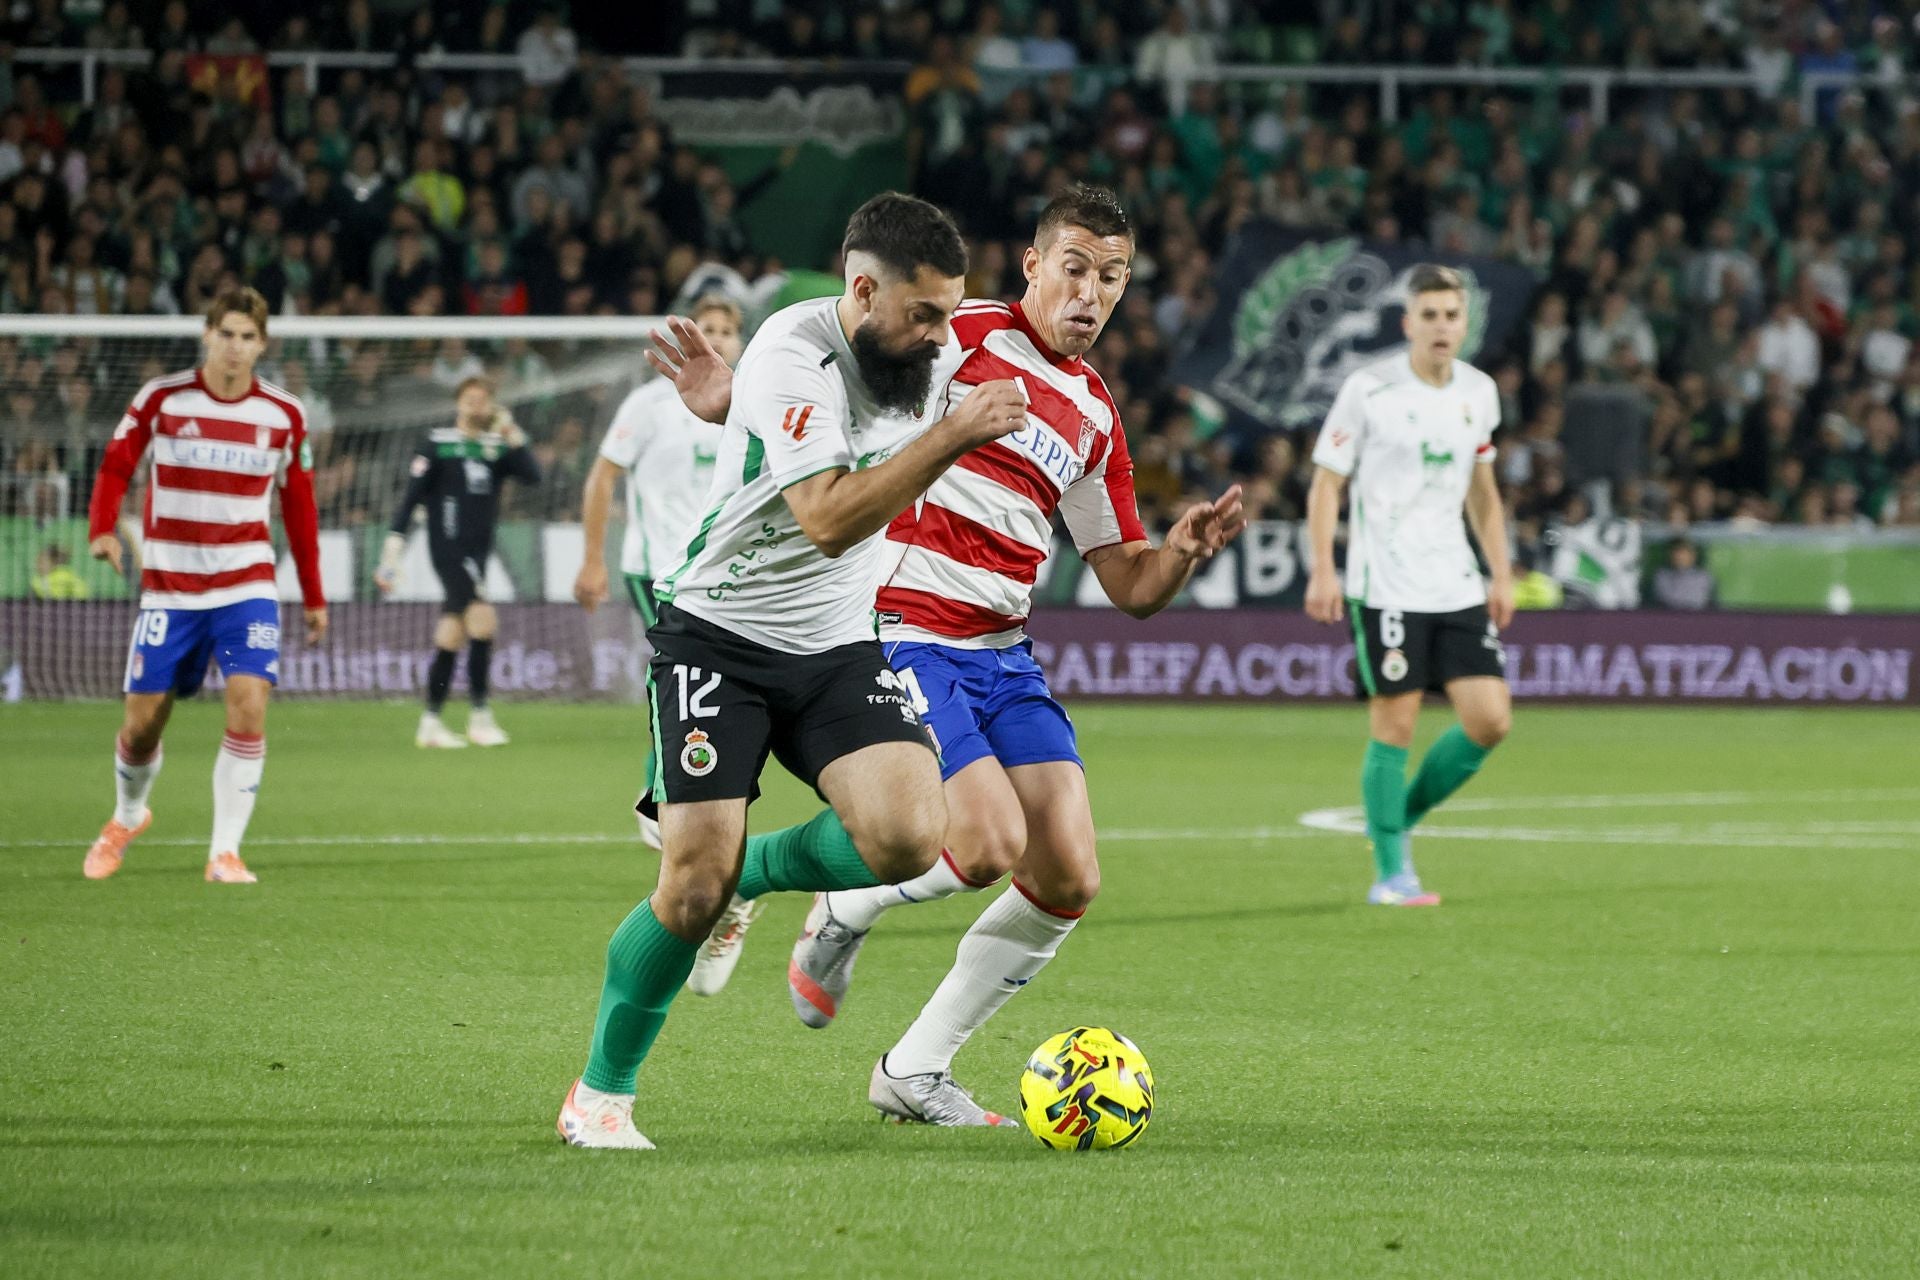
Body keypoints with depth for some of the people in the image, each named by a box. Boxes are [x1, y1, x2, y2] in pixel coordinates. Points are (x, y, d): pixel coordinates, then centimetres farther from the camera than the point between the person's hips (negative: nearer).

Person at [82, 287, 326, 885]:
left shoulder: (284, 416, 1)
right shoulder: (161, 399, -4)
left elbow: (299, 506, 10)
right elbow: (116, 466, 2)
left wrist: (313, 597, 12)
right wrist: (103, 530, -18)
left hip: (246, 586, 0)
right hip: (168, 588, 0)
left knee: (249, 702, -20)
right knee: (143, 720, 3)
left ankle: (225, 851, -12)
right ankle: (127, 817, 35)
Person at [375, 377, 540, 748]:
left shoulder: (498, 447, 9)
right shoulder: (437, 444, -3)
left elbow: (532, 476, -4)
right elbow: (411, 498, -4)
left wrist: (514, 437, -13)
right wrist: (393, 550, -9)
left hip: (479, 551, 5)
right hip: (448, 548, -5)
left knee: (453, 634, 9)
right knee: (483, 617, -21)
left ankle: (431, 722, 17)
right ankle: (480, 715, -16)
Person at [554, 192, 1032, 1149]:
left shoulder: (940, 352, -2)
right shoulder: (791, 354, -23)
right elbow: (828, 518, -34)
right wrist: (953, 435, -37)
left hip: (840, 645, 5)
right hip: (718, 635, -5)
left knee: (909, 836, -21)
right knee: (693, 887, -12)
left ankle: (759, 873, 11)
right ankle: (600, 1094, 10)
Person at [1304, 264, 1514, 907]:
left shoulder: (1479, 391, 8)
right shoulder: (1367, 389, -7)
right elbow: (1326, 482, -4)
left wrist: (1501, 573, 15)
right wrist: (1323, 569, -14)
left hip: (1456, 583, 5)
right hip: (1384, 586, -5)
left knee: (1490, 720, -3)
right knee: (1394, 728, -5)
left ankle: (1400, 820, 18)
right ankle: (1391, 873, 6)